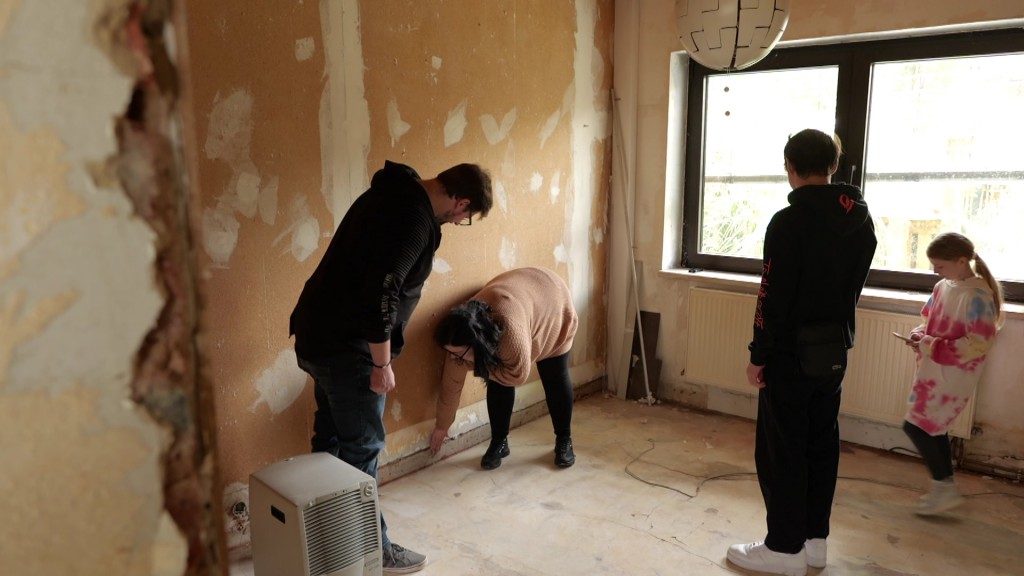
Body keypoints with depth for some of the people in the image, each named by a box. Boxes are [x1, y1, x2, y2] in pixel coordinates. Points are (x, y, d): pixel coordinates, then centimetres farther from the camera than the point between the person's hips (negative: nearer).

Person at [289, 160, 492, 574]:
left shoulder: (396, 194, 11)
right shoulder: (413, 219, -21)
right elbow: (381, 295, -27)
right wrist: (382, 364, -17)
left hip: (318, 334, 10)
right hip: (345, 345, -10)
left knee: (331, 437, 21)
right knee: (362, 447, 2)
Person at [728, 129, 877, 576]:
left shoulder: (789, 222, -18)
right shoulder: (861, 220, 6)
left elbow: (773, 297, -19)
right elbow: (852, 287, 13)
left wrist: (758, 355, -11)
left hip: (792, 353, -7)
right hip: (834, 351, 8)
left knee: (781, 451, 2)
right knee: (821, 445, 15)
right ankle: (814, 539, 25)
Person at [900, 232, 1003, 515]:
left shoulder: (978, 296, -19)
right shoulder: (942, 287, 6)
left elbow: (978, 343, -21)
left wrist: (932, 346, -23)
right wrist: (920, 335, -3)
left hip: (952, 376, -9)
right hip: (934, 372, 9)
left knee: (915, 426, -7)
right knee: (934, 428, 16)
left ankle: (945, 488, 6)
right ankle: (945, 488, 29)